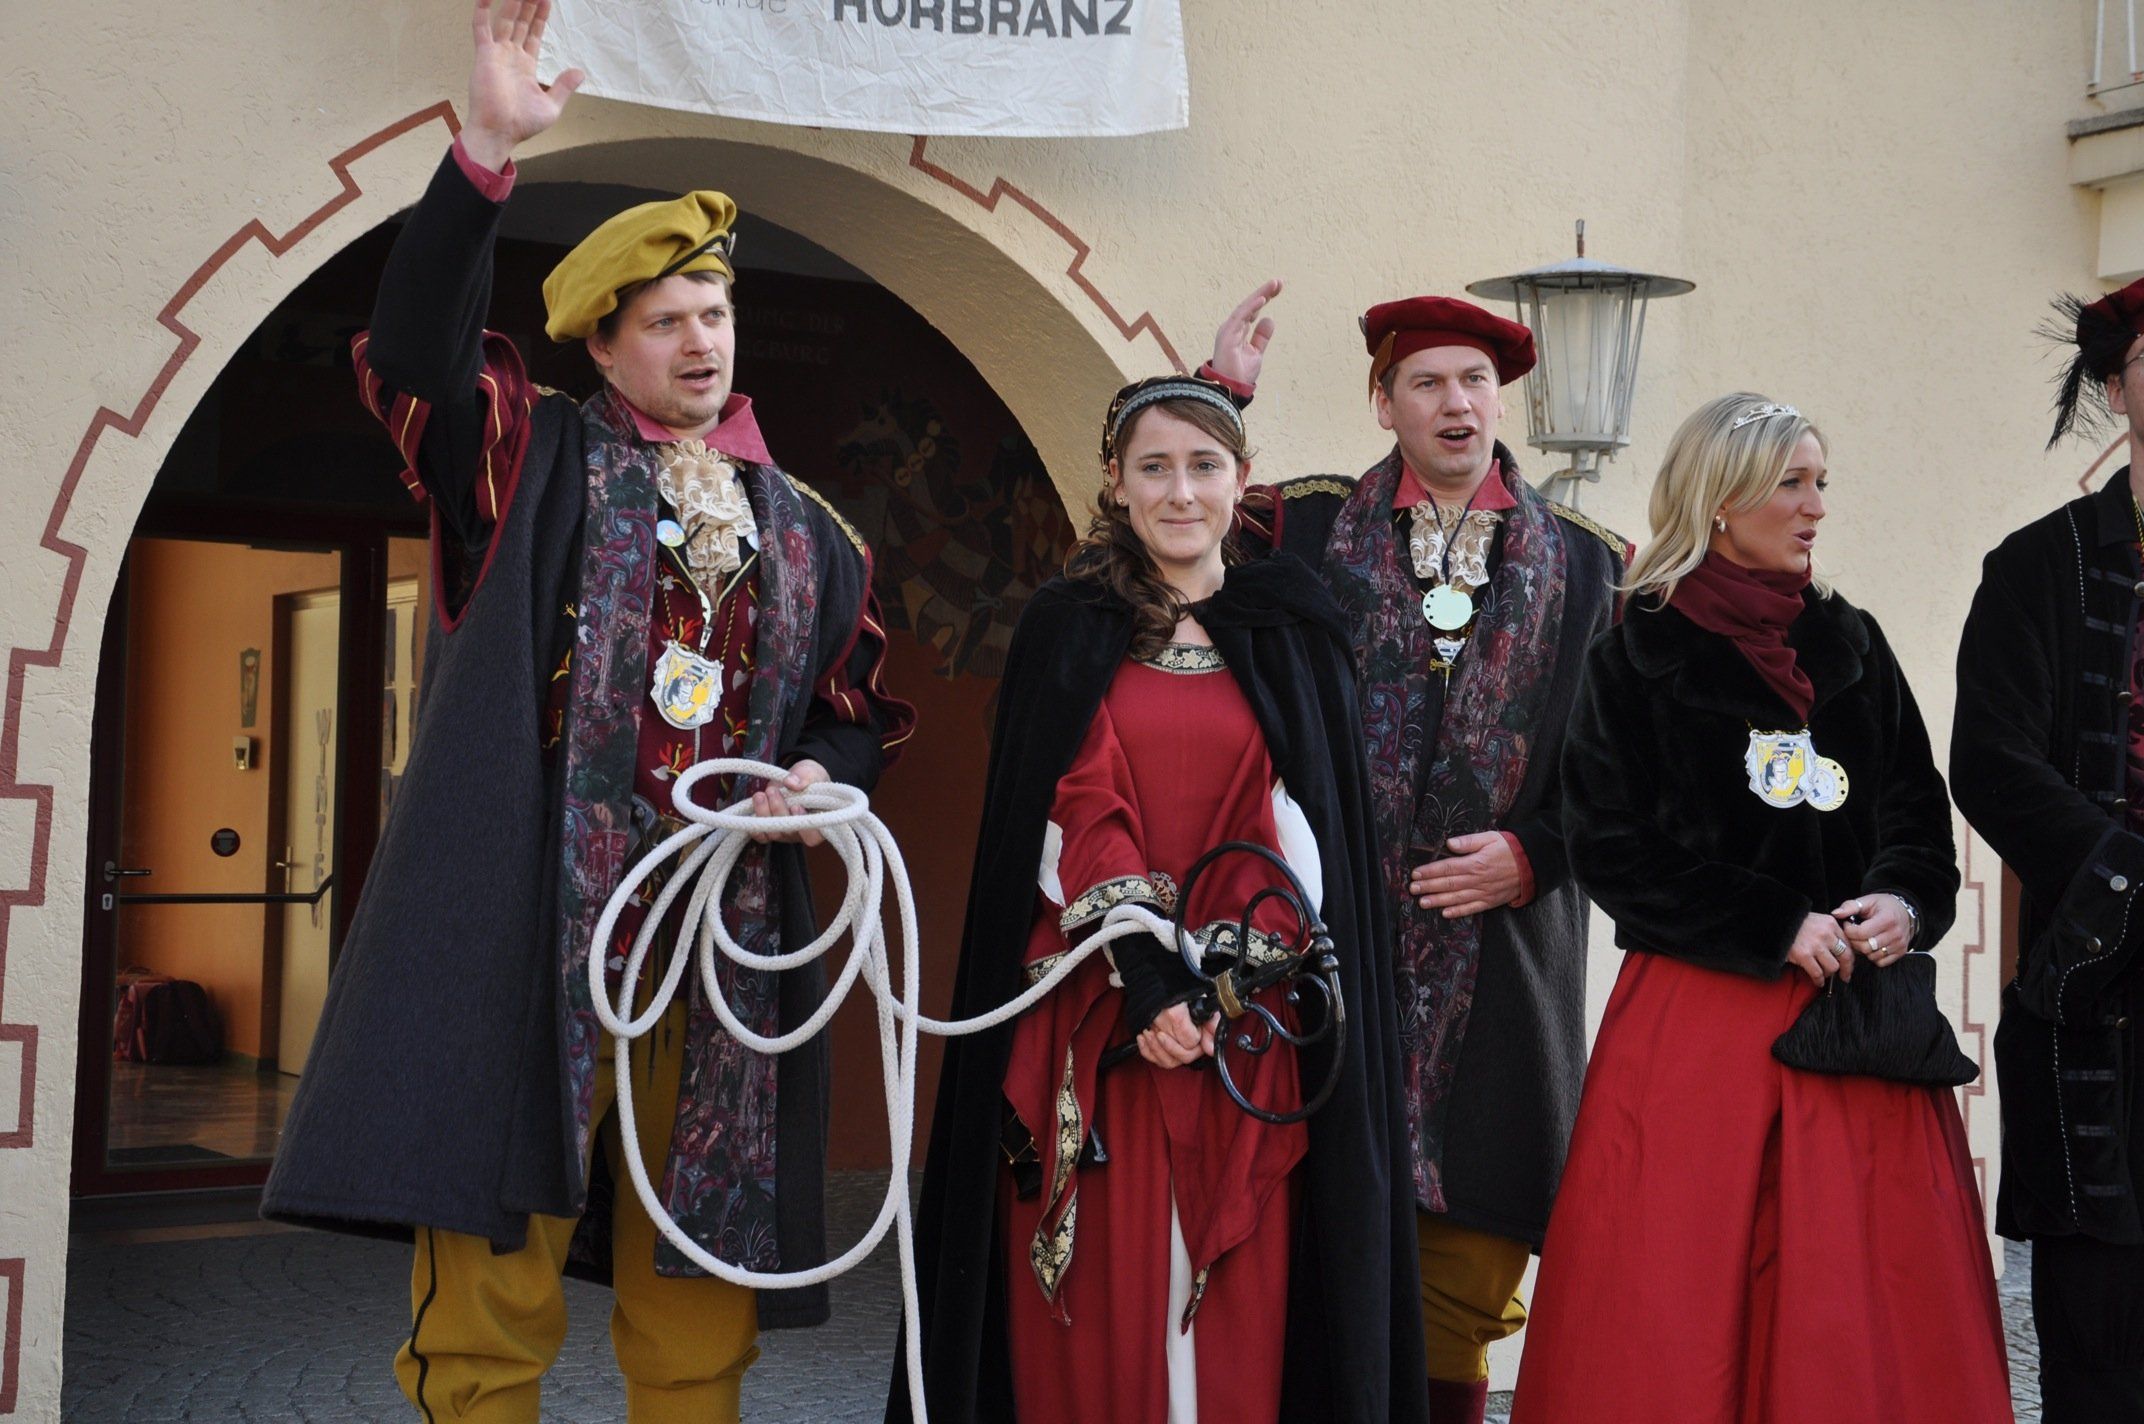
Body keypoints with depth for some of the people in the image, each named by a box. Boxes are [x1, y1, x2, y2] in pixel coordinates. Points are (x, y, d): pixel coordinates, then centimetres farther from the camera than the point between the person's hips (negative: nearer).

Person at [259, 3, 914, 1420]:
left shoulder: (806, 533, 18)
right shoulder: (538, 462, 7)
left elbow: (861, 712, 24)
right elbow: (417, 349, -10)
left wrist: (820, 776, 0)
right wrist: (488, 151, -21)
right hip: (536, 924, -3)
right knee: (488, 1298, -5)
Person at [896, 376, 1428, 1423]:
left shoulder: (1293, 633, 8)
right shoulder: (1065, 629, 5)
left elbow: (1304, 825, 1)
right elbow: (1077, 811, -4)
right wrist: (1145, 973, -17)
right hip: (1092, 1011, -1)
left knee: (1237, 1292, 1)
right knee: (1100, 1292, 1)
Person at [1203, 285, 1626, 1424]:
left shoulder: (1585, 562, 10)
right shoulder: (1306, 529, 8)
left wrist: (1533, 855, -6)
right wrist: (1219, 391, -5)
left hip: (1502, 941, 1)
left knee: (1469, 1265, 4)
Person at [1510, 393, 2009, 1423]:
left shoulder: (1852, 645, 12)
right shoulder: (1640, 657, -1)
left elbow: (1919, 811, 13)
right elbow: (1611, 846, -8)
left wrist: (1905, 904, -8)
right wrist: (1776, 930, -12)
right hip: (1697, 1021, -4)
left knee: (1875, 1306, 3)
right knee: (1686, 1296, -2)